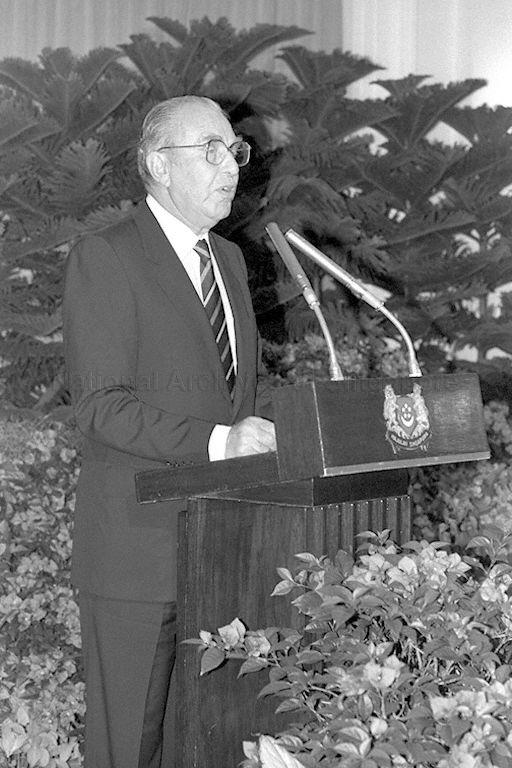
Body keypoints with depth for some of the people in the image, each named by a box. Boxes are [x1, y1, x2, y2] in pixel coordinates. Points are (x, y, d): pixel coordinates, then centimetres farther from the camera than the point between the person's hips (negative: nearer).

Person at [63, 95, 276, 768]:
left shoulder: (229, 259, 17)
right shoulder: (103, 260, -8)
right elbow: (101, 408, -16)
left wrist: (266, 441, 4)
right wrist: (216, 441, -25)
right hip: (136, 549, -7)